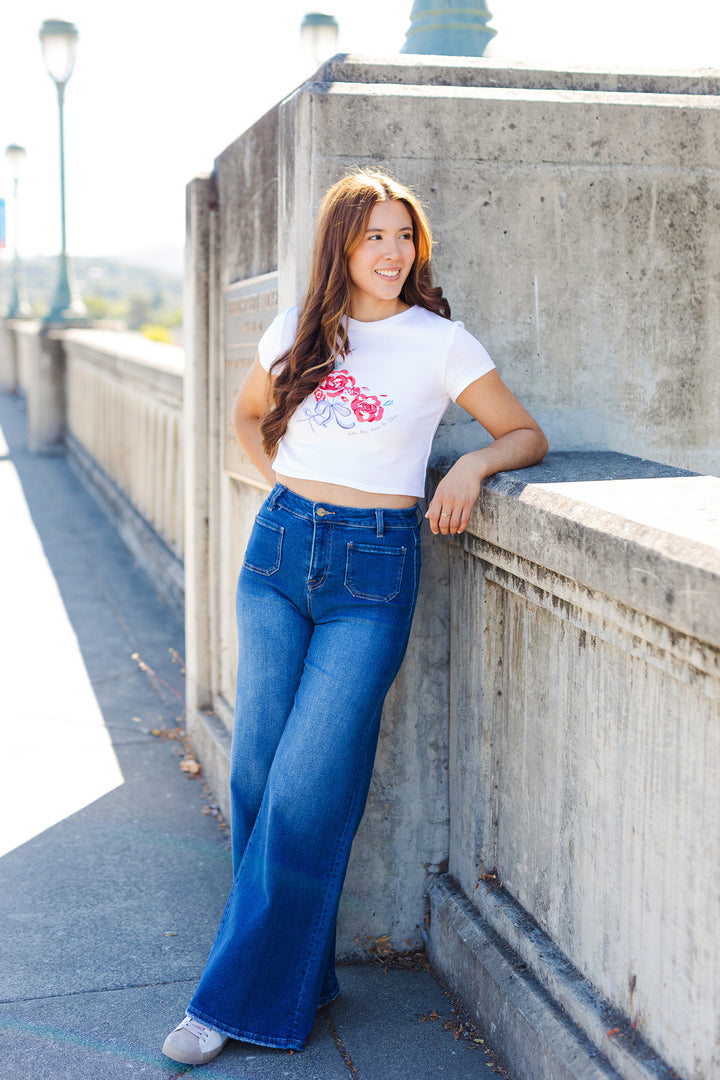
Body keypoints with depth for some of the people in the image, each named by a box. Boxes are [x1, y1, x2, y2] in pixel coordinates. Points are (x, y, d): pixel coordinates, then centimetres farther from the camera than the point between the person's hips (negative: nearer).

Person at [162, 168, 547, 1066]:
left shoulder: (439, 341, 0)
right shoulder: (296, 332, 9)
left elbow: (527, 434, 5)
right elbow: (246, 415, 26)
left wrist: (473, 463, -15)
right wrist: (280, 479, 9)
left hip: (373, 566, -4)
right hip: (278, 550, 4)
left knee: (308, 786, -6)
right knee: (257, 769, 6)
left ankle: (244, 997, 8)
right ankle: (297, 971, 23)